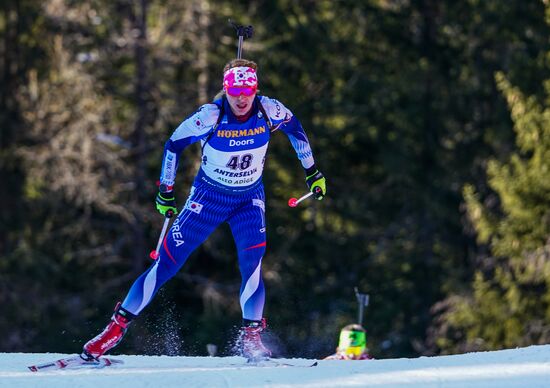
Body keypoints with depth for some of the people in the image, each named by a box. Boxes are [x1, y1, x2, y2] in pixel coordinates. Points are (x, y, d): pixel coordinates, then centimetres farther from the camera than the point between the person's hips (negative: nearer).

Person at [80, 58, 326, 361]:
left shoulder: (269, 111, -18)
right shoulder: (210, 117, -24)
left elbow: (294, 127, 5)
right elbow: (173, 145, -8)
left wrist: (312, 172, 11)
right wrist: (165, 191, -4)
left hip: (249, 199, 1)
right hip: (208, 196, -1)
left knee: (252, 261, -22)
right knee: (168, 261, -5)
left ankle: (251, 336, -11)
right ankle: (117, 325, 3)